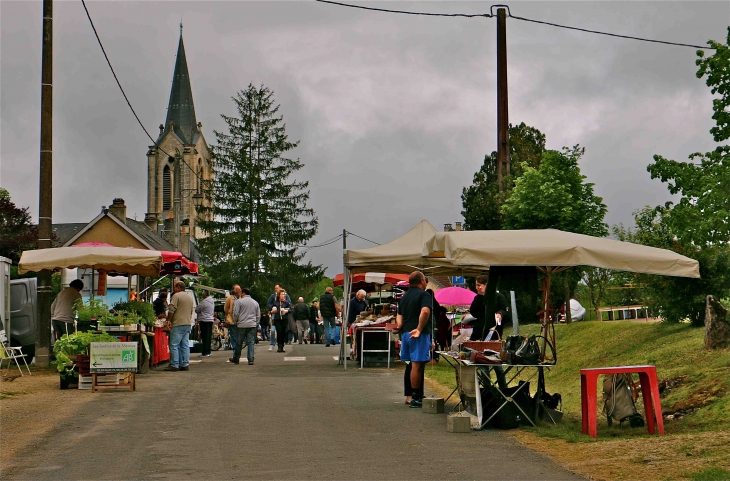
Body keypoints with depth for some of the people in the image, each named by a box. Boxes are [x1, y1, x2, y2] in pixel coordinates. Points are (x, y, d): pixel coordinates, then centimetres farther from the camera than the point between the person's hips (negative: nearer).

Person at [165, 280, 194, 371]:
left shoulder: (176, 296, -8)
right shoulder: (190, 297, 17)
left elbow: (171, 310, -13)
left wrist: (168, 320, -5)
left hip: (178, 324, -8)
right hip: (187, 324, 8)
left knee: (174, 345, -5)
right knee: (185, 345, 8)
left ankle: (174, 365, -7)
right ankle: (185, 364, 7)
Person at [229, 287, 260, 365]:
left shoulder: (239, 301, -4)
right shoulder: (255, 303, 13)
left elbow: (235, 313, -5)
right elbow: (258, 315, 15)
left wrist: (236, 321, 11)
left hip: (242, 325, -4)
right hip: (252, 325, 4)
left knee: (239, 343, 7)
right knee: (250, 343, 2)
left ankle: (236, 359, 17)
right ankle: (251, 360, -4)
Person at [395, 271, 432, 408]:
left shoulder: (404, 296, 19)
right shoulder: (424, 294, -8)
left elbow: (399, 315, 19)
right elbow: (425, 311, -24)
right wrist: (420, 329, -21)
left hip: (406, 333, 8)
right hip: (419, 335, -8)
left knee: (412, 365, 14)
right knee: (417, 365, -7)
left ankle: (416, 395, 20)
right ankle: (415, 398, -7)